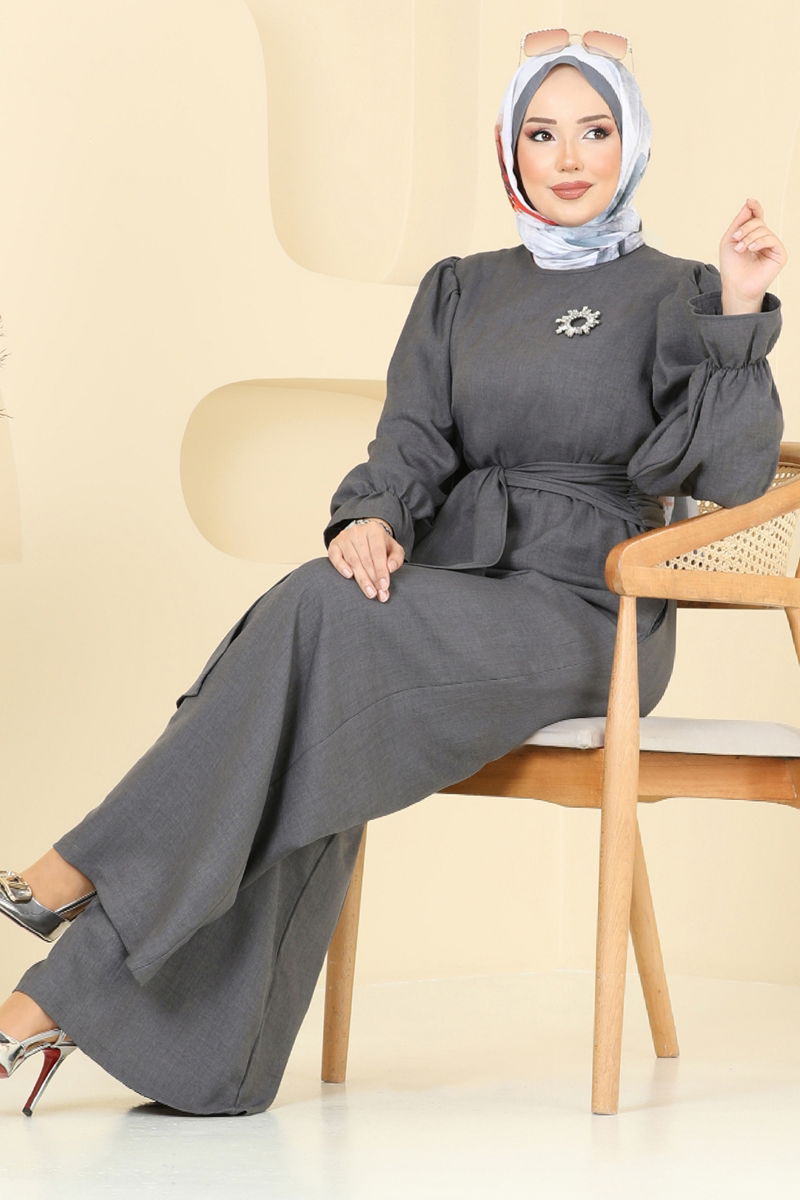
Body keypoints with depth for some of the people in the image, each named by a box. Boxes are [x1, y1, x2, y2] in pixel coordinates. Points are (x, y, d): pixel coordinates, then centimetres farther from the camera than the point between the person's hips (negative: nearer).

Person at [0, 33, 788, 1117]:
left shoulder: (676, 298, 6)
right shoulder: (460, 292, 19)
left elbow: (733, 476, -8)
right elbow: (414, 439, 5)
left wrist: (741, 315, -19)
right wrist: (373, 519, -17)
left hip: (586, 614, -4)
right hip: (451, 591, 4)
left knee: (322, 611, -31)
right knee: (320, 733, -29)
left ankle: (87, 873, -28)